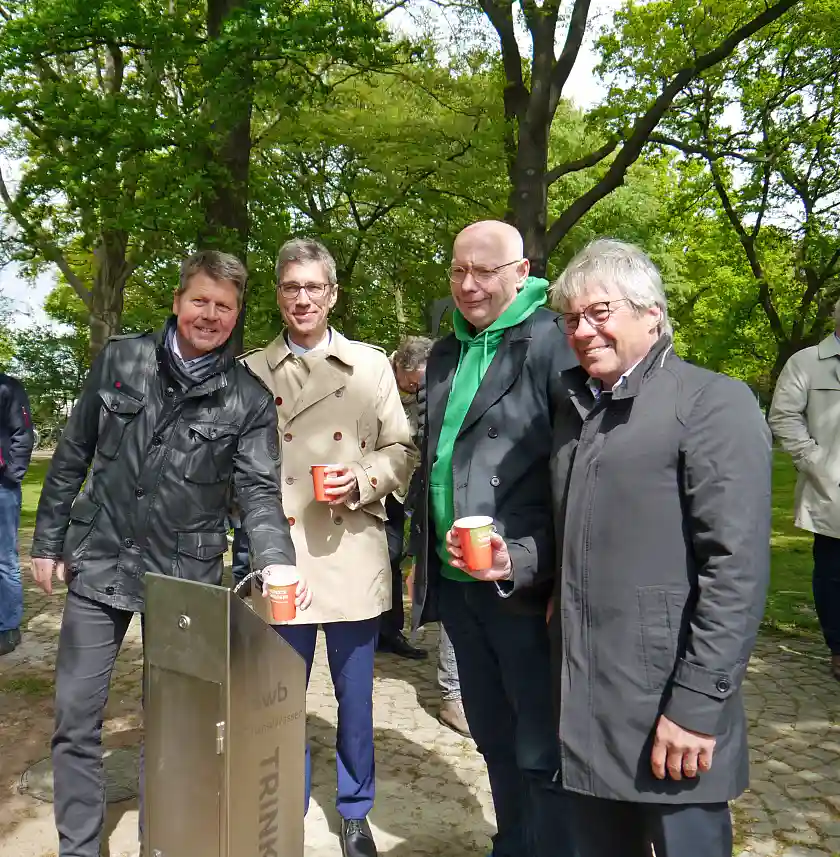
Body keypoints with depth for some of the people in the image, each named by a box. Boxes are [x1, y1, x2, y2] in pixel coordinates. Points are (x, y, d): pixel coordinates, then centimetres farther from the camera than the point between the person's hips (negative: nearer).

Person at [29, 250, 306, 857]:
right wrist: (48, 541, 8)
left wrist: (278, 563, -30)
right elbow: (73, 455, 7)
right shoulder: (120, 359, 0)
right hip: (99, 562, 2)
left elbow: (260, 491, -12)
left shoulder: (249, 399, -5)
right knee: (76, 717, 8)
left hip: (186, 574, -1)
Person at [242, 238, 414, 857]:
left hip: (352, 555, 0)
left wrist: (361, 481, -14)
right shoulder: (251, 371, 5)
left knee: (355, 696, 13)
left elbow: (400, 450, 5)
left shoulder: (371, 365, 4)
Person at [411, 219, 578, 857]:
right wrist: (425, 556, 16)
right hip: (457, 583, 7)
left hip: (527, 586, -7)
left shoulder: (554, 343, -9)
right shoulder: (445, 355, 14)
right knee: (493, 738, 20)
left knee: (541, 754, 3)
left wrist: (529, 561, -21)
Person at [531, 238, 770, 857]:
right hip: (583, 702, 7)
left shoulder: (713, 402, -10)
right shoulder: (577, 406, 14)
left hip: (667, 708, -6)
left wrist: (697, 704, -18)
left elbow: (737, 566, -16)